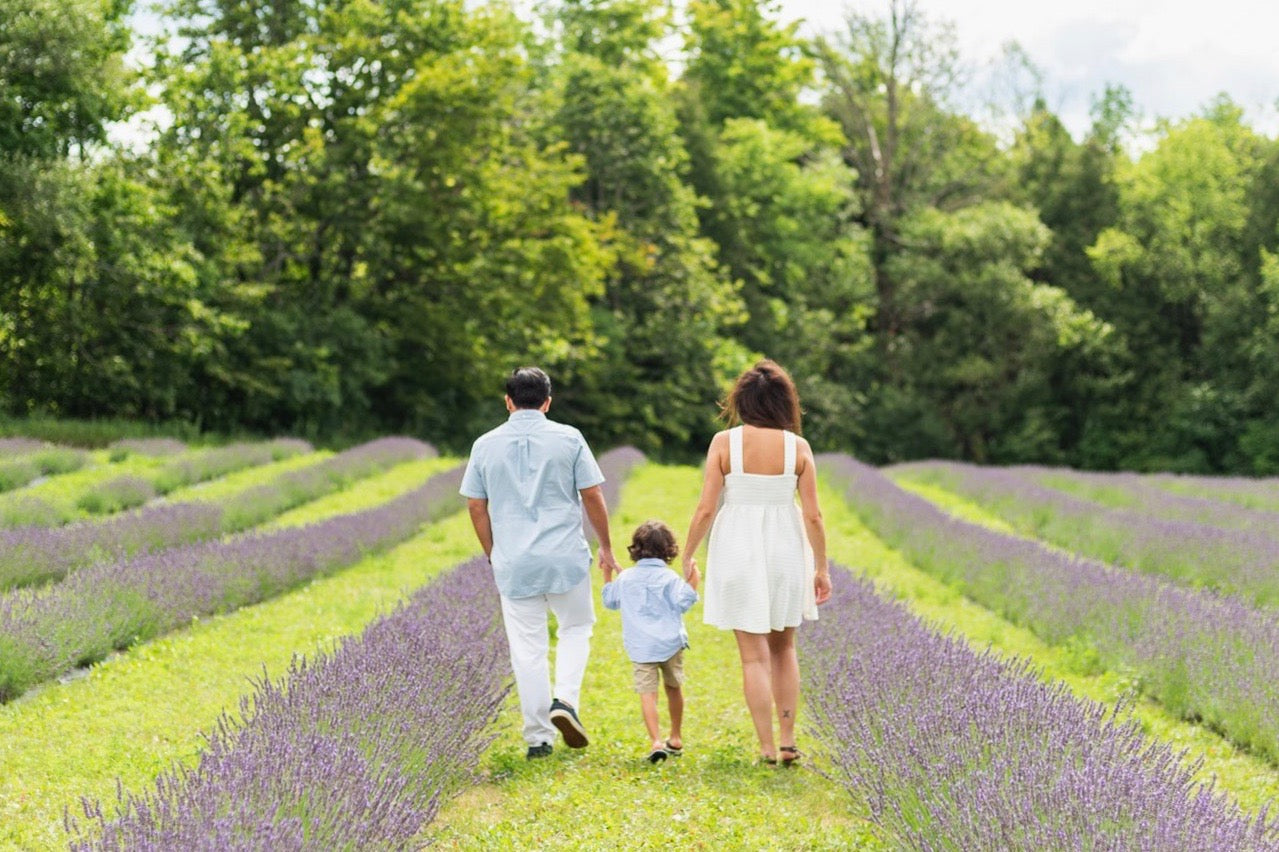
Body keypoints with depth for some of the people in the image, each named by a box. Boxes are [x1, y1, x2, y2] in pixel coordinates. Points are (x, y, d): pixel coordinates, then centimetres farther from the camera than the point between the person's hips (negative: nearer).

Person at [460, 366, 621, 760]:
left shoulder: (485, 445, 3)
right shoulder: (568, 438, -2)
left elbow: (476, 507, 6)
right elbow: (592, 496, -2)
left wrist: (492, 554, 18)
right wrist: (606, 547, 10)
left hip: (513, 562, 1)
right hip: (566, 557, -1)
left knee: (527, 649, 6)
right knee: (576, 628, 18)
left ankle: (538, 737, 9)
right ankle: (565, 700, -3)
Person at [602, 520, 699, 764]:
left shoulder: (625, 577, 6)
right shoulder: (669, 578, -4)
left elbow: (610, 601, 20)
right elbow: (681, 604, -12)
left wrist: (607, 576, 30)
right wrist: (692, 586, -5)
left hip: (640, 647, 0)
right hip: (670, 642, 0)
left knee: (647, 693, -7)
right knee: (673, 688, 19)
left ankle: (656, 741, -23)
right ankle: (675, 738, 31)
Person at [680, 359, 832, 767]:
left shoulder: (724, 442, -9)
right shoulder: (798, 447, -5)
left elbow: (705, 509, -9)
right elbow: (812, 515, -5)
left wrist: (687, 557, 4)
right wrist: (822, 567, 5)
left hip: (738, 550, -2)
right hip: (785, 549, 2)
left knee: (754, 654, 5)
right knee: (783, 648, 19)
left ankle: (767, 747, 5)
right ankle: (788, 741, 15)